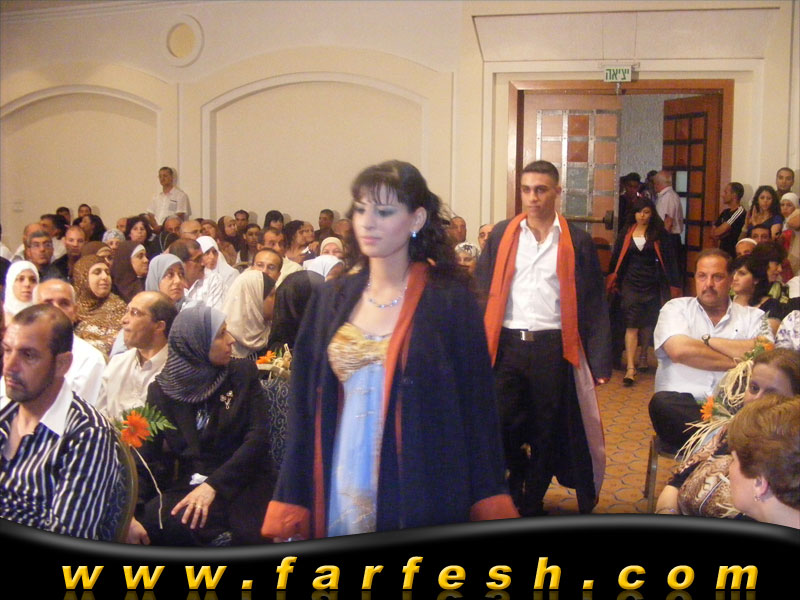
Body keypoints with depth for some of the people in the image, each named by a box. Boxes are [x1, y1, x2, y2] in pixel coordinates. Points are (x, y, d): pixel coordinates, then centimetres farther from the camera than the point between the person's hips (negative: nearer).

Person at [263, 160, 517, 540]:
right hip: (338, 496, 3)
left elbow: (476, 410, -5)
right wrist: (290, 512, 1)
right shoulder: (331, 299, 5)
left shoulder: (450, 302, -6)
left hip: (420, 498, -3)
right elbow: (304, 407, 4)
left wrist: (488, 508, -7)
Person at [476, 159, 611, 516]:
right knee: (501, 428, 2)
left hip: (554, 348, -1)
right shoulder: (501, 236, 6)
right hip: (506, 345, 1)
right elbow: (482, 293, 4)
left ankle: (533, 504, 27)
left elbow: (593, 306, 3)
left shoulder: (576, 242, 3)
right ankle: (513, 492, 26)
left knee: (548, 433, 9)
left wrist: (599, 362, -3)